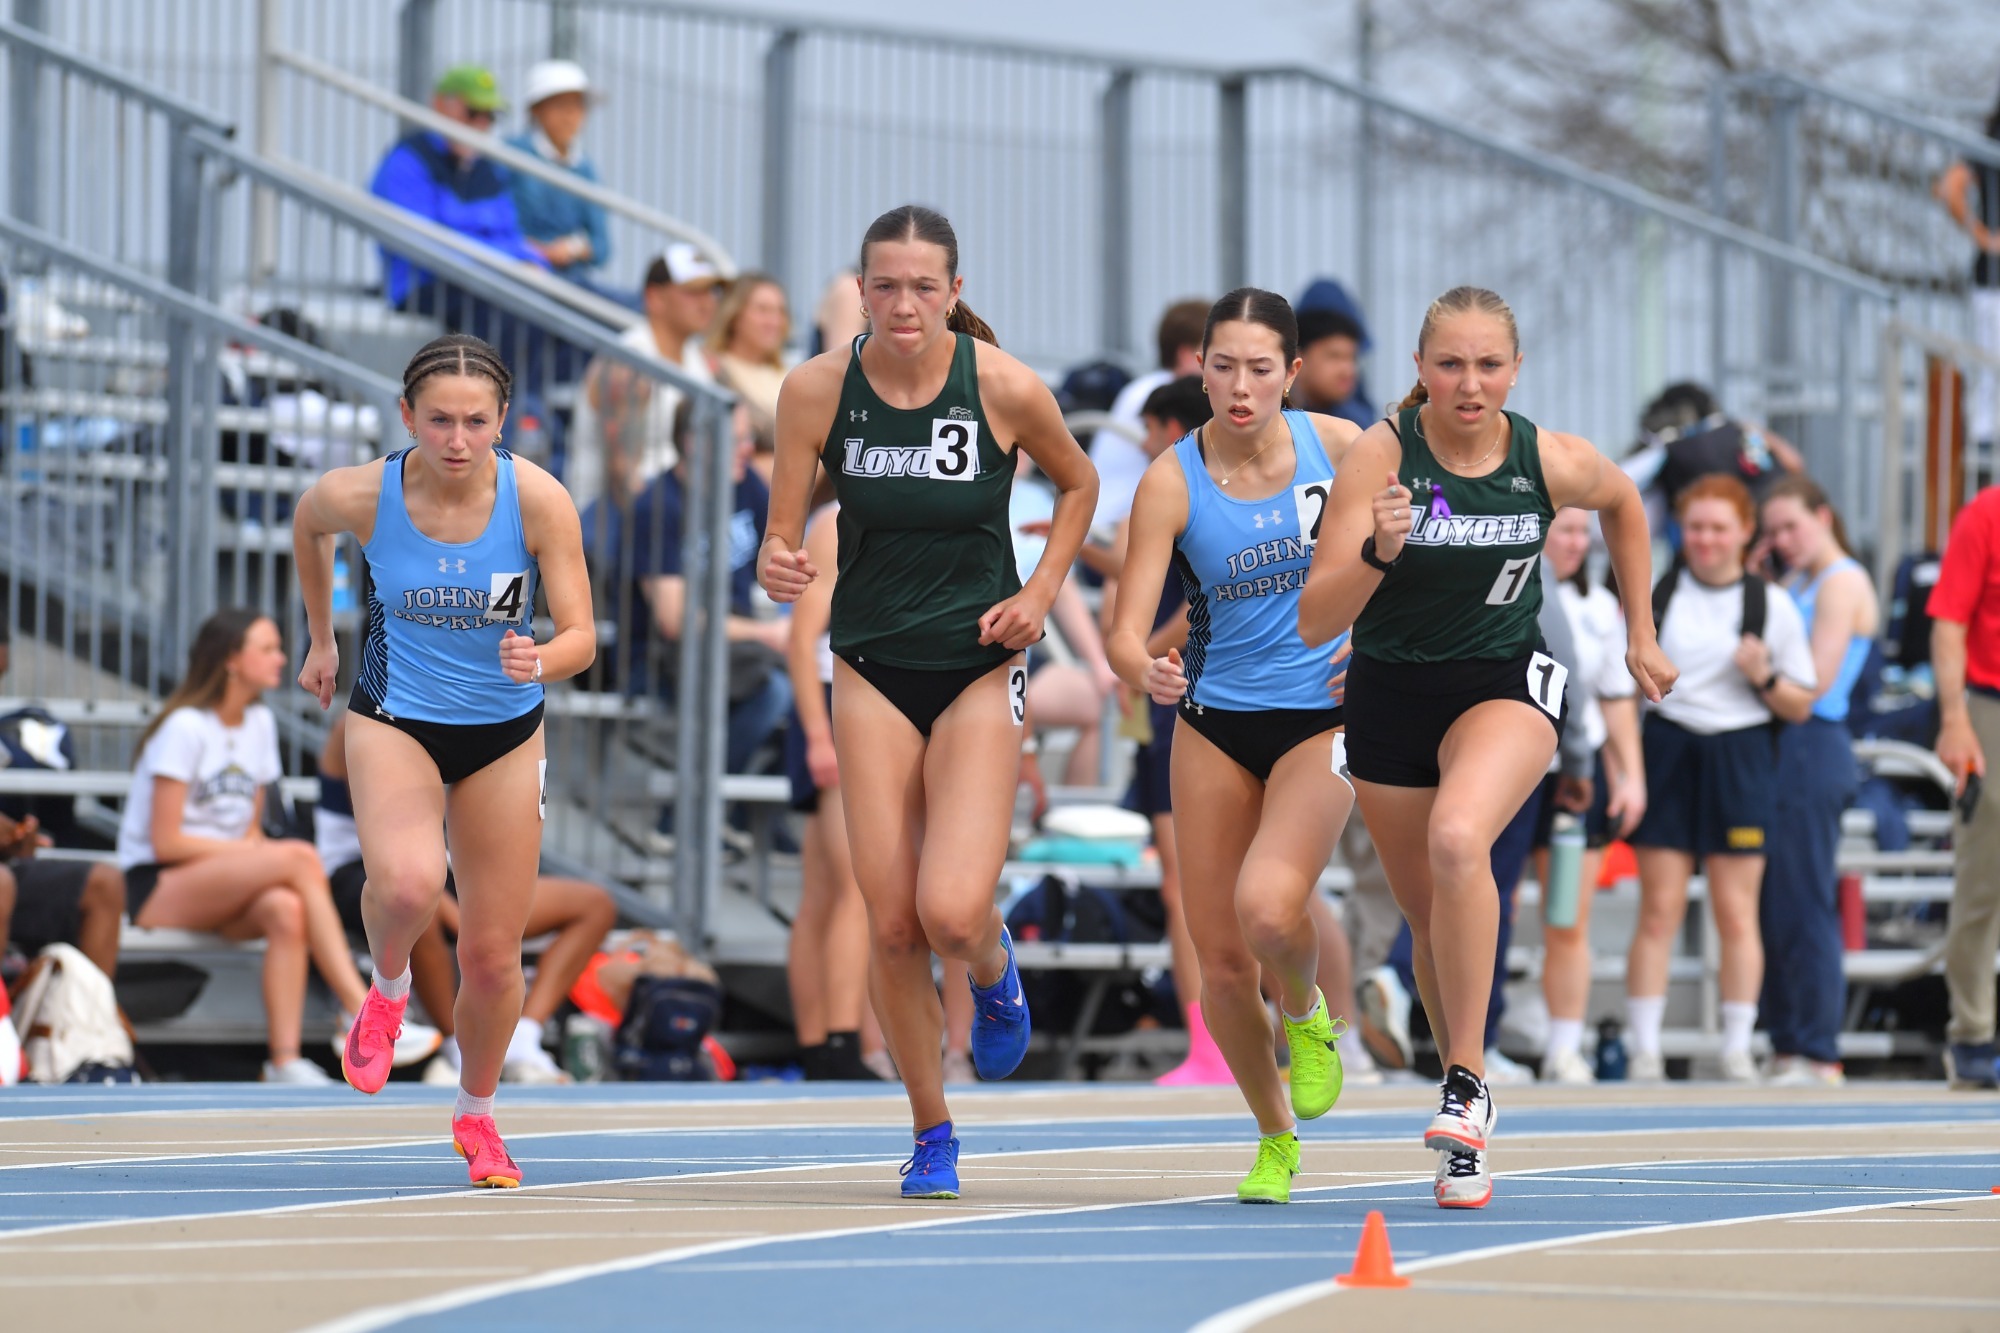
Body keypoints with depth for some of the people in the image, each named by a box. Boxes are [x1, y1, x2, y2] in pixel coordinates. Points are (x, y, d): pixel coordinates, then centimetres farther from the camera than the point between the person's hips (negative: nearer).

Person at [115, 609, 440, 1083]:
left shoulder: (260, 723, 13)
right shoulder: (186, 728, -11)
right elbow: (166, 842, -15)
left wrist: (258, 847, -10)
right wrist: (266, 854, -16)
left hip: (217, 890, 7)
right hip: (154, 887, -6)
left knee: (285, 910, -31)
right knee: (299, 856, -29)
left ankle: (285, 1062, -39)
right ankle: (360, 1014, -31)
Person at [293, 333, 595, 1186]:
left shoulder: (538, 500, -19)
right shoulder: (360, 496, -18)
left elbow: (581, 638, -17)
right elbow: (306, 525, 7)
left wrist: (541, 660, -40)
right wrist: (321, 640, 17)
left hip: (504, 733, 1)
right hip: (394, 722, -1)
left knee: (493, 957, 5)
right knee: (408, 884, -33)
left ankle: (475, 1117, 34)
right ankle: (389, 988, 3)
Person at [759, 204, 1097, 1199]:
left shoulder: (1007, 389, -12)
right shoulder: (817, 389, -8)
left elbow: (1077, 484, 8)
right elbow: (783, 535, -4)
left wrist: (1041, 593, -3)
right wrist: (776, 564, -27)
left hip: (979, 668, -2)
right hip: (873, 669, 2)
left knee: (952, 911, -17)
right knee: (891, 924, -1)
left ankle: (994, 974, 21)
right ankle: (931, 1135, 17)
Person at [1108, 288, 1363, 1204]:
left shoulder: (1337, 445, -8)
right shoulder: (1172, 482, -11)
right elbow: (1126, 632, -16)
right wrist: (1145, 672, -38)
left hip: (1321, 716, -1)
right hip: (1214, 723, 1)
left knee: (1267, 906, -27)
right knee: (1219, 963, 2)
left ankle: (1306, 1014, 8)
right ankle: (1275, 1137, 26)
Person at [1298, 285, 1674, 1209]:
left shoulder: (1554, 463, -13)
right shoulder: (1381, 455, -17)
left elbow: (1623, 501, 14)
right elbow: (1313, 622, -20)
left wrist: (1640, 632, 17)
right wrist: (1378, 550, -38)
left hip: (1506, 682, -1)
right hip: (1391, 692, 1)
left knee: (1458, 840, -32)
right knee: (1429, 917, 11)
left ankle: (1465, 1084, -25)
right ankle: (1467, 1128, 33)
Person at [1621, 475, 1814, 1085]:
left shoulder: (1772, 604, 4)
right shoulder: (1652, 591, 6)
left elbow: (1801, 707, 6)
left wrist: (1764, 678, -11)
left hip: (1740, 760, 0)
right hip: (1668, 753, 0)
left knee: (1736, 914, -1)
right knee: (1659, 911, -4)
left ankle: (1737, 1050, 7)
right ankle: (1644, 1051, -2)